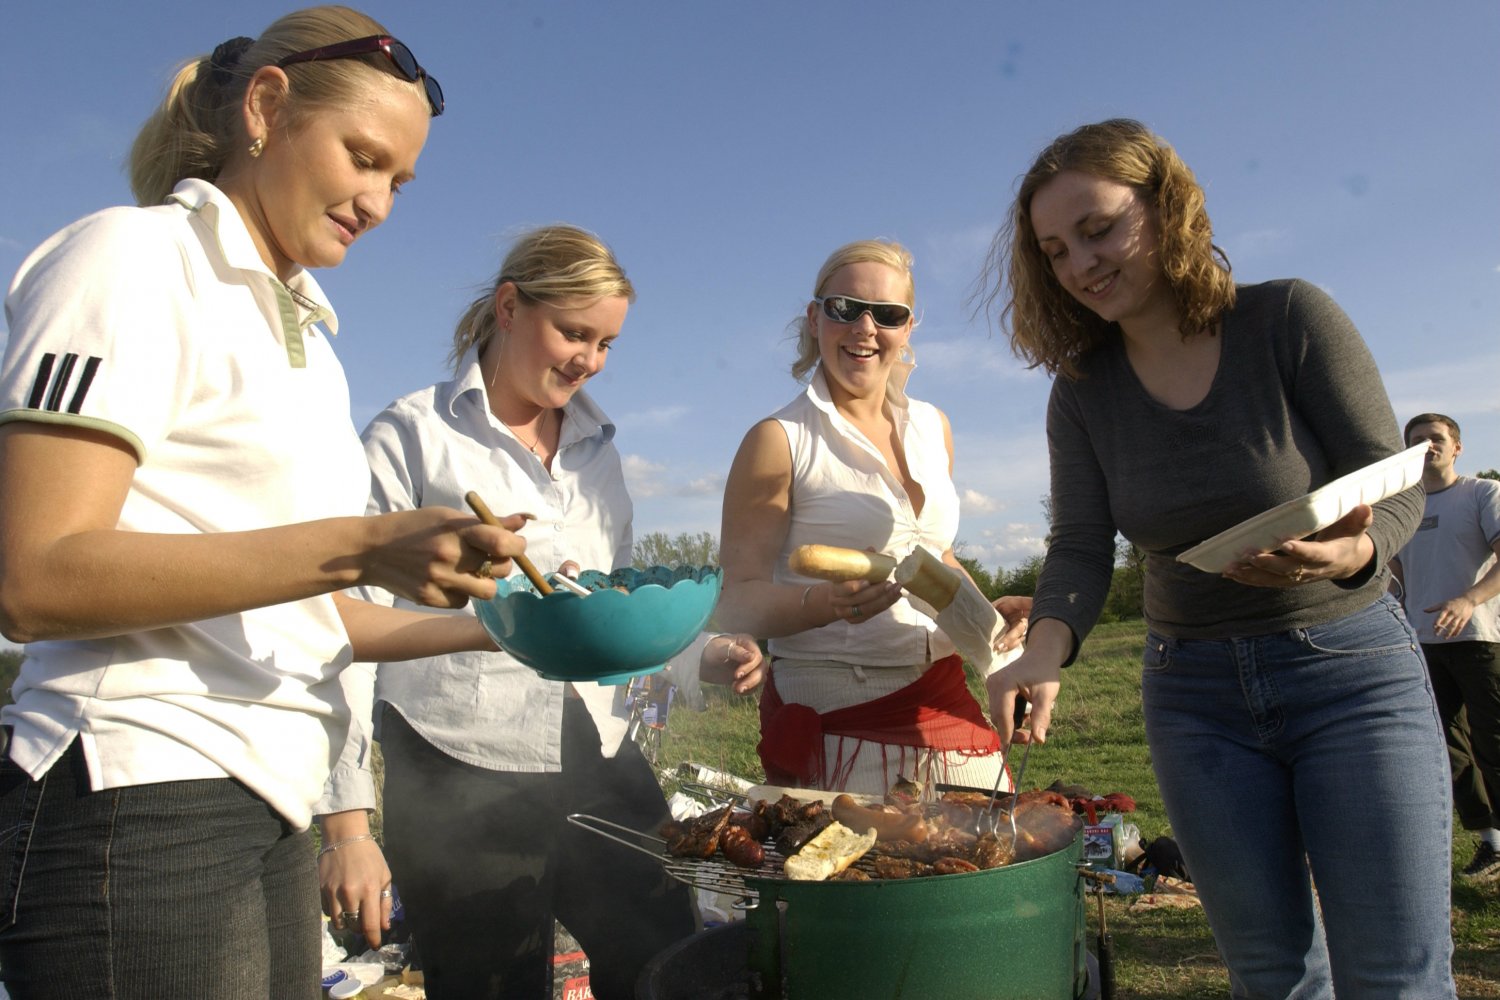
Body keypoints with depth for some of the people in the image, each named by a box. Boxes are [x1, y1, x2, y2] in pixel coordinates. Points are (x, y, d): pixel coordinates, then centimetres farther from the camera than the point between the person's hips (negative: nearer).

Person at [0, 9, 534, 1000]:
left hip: (270, 804, 7)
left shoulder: (302, 334, 16)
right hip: (140, 803, -7)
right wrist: (363, 545, -24)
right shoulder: (135, 259, -5)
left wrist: (487, 624, 3)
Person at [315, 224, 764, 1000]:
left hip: (599, 767, 5)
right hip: (462, 781, -5)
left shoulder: (598, 449, 14)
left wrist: (704, 656, 0)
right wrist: (347, 822, -8)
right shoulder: (411, 437, -3)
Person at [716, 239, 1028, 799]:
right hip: (834, 721, -5)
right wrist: (824, 602, -29)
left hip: (946, 706, 6)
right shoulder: (779, 441, -7)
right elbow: (739, 600, -12)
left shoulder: (932, 428, 10)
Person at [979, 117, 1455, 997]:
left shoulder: (1290, 319, -11)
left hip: (1351, 669, -2)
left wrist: (1348, 553, -33)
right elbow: (1081, 546, -11)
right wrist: (1048, 646, -31)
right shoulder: (1082, 390, -3)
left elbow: (1395, 489, -10)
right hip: (1195, 693, 3)